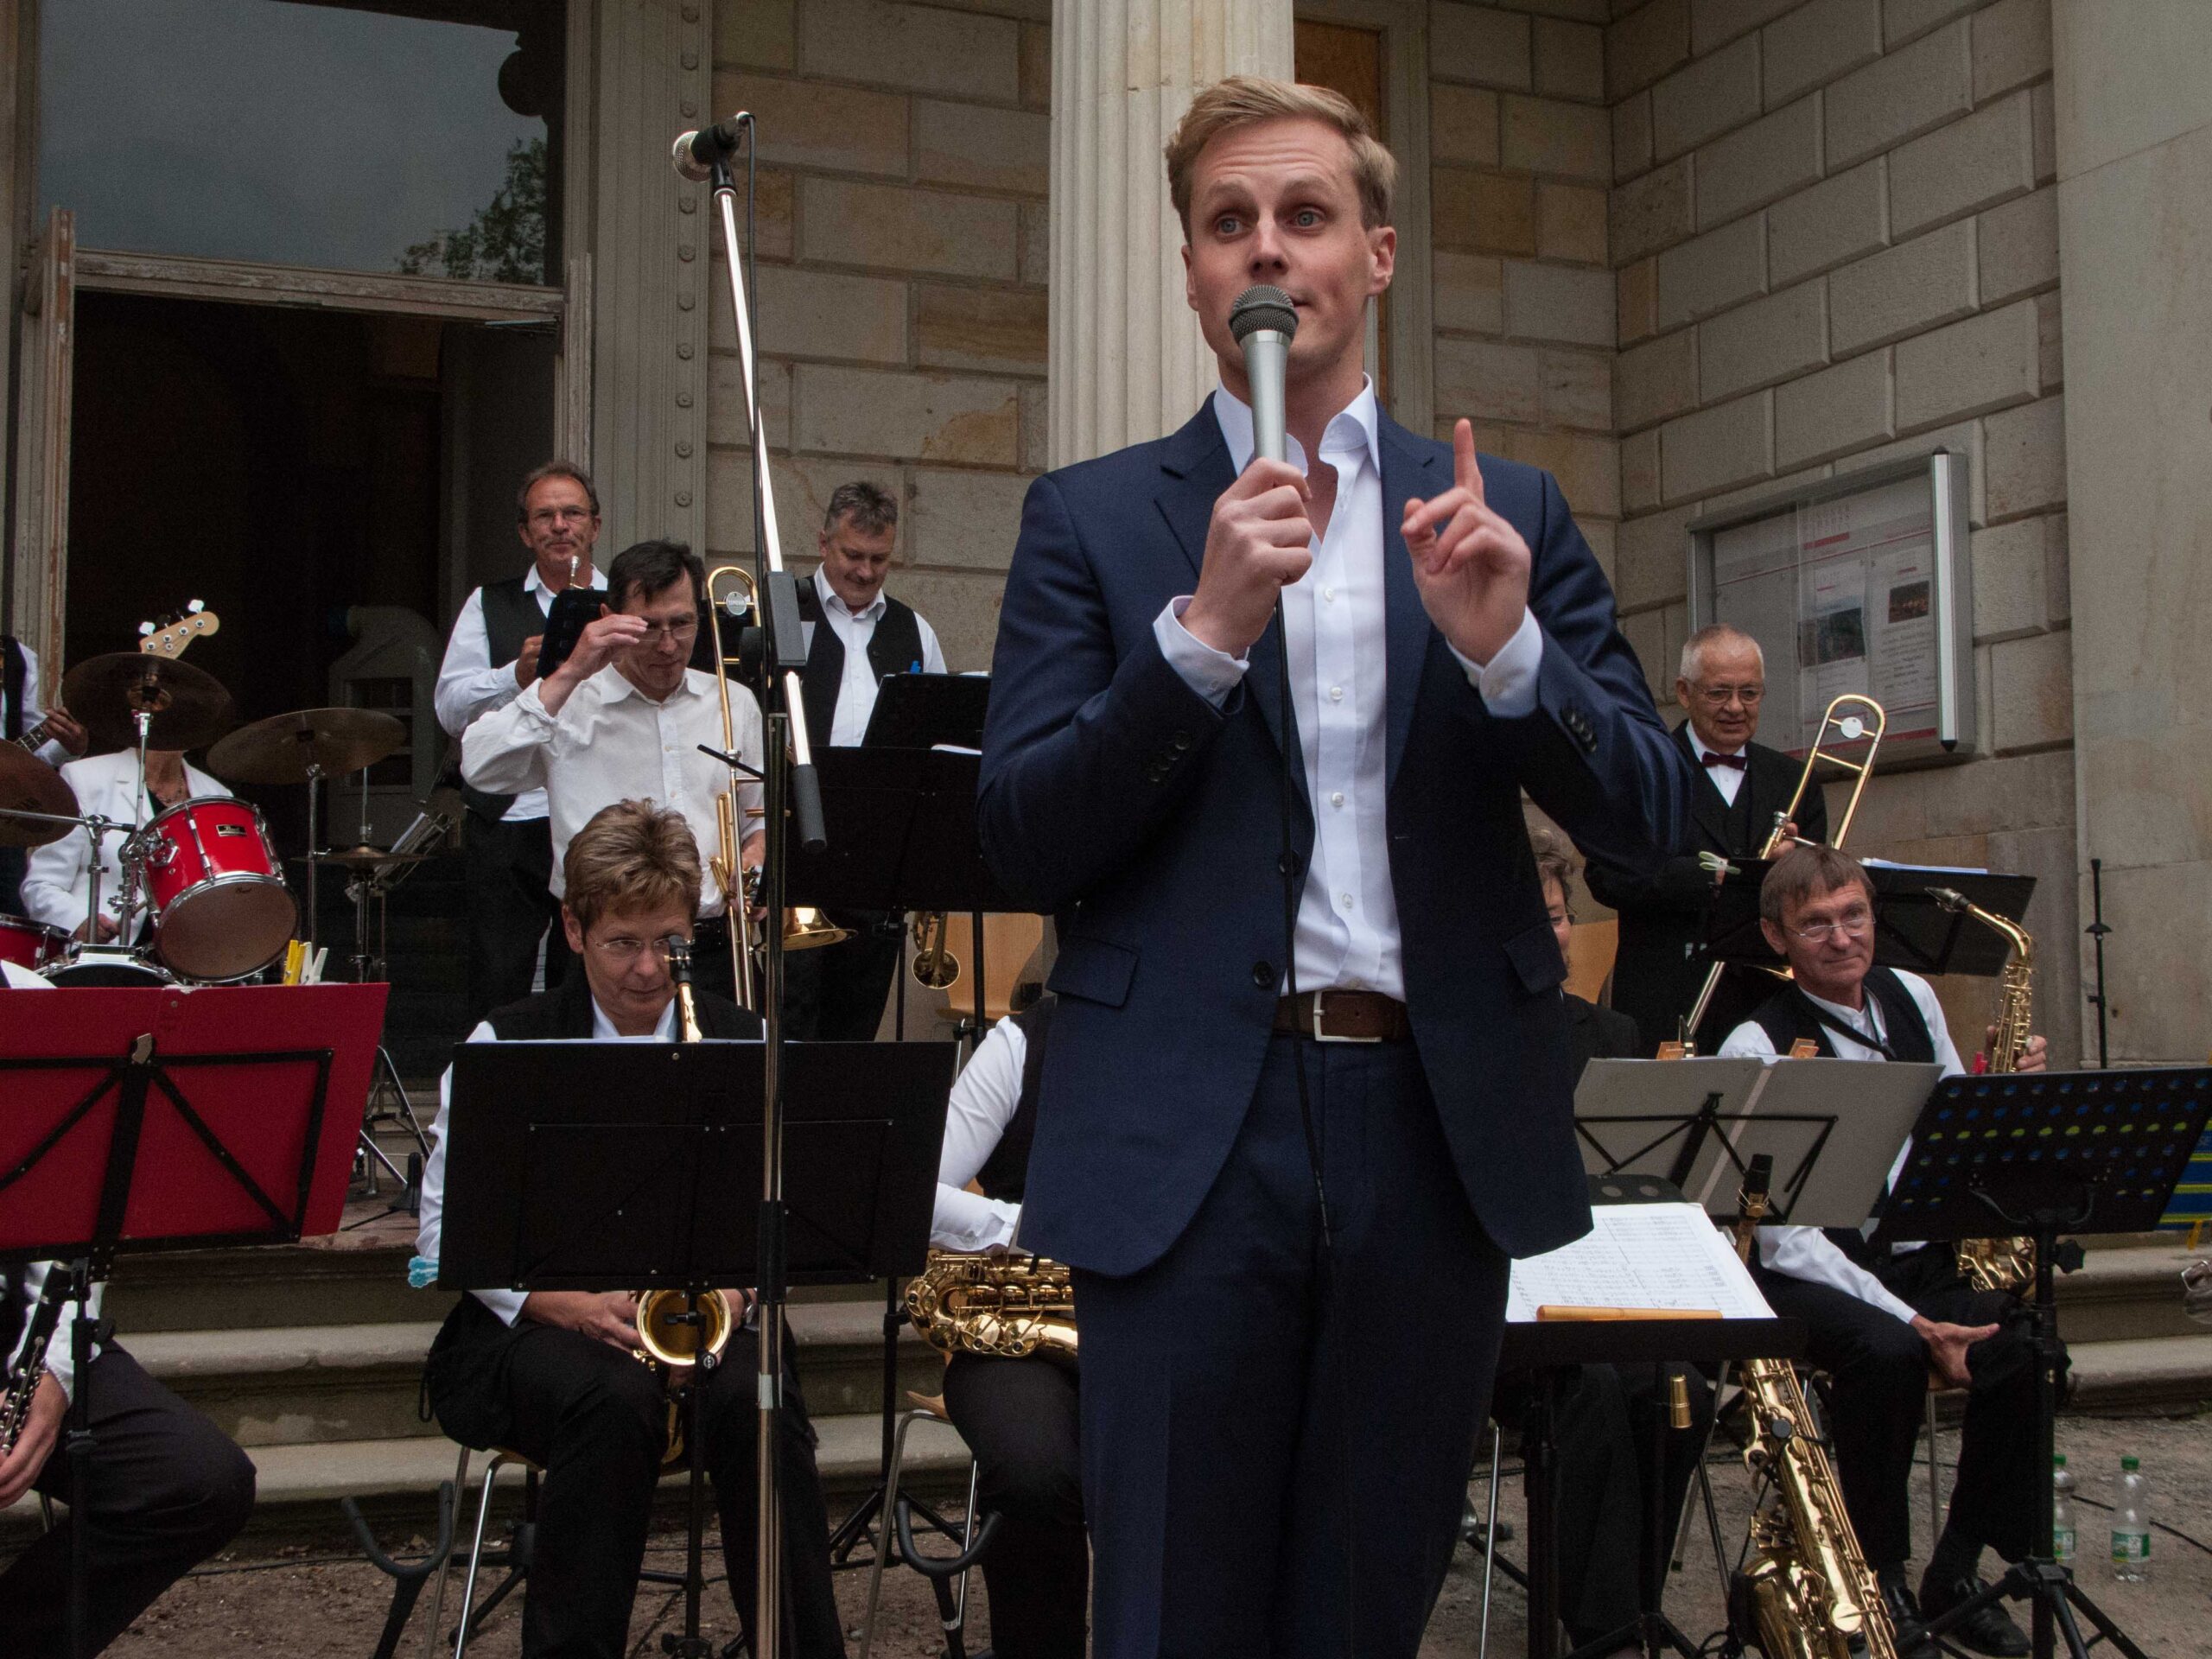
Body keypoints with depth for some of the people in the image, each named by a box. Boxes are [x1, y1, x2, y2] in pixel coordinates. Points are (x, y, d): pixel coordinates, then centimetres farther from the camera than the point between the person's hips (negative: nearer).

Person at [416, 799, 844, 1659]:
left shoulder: (746, 1044, 8)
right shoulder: (504, 1046, 2)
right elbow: (445, 1223, -2)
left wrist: (737, 1286, -14)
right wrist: (562, 1303, -17)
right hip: (534, 1323, -1)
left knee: (756, 1402, -31)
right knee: (614, 1400, -35)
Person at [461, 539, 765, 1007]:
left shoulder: (734, 703, 17)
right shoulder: (569, 704, 6)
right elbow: (480, 769, -11)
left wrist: (758, 851, 1)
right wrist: (569, 674, -11)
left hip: (716, 947, 3)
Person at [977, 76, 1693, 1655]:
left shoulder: (1508, 514, 10)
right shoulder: (1092, 518, 6)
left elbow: (1650, 813, 4)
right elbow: (1022, 842, -4)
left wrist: (1505, 649, -15)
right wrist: (1204, 624, -17)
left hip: (1441, 1126, 2)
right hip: (1191, 1133, -2)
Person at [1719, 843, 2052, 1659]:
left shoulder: (1912, 998, 6)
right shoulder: (1756, 1048, -13)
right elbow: (1783, 1233, -18)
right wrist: (1914, 1324, -25)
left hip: (1928, 1257, 5)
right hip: (1813, 1275, -5)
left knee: (2028, 1348, -23)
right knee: (1886, 1355, -35)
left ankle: (1958, 1571, -4)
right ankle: (1881, 1578, -11)